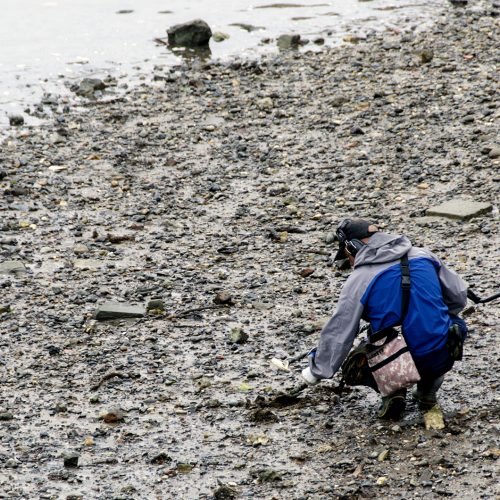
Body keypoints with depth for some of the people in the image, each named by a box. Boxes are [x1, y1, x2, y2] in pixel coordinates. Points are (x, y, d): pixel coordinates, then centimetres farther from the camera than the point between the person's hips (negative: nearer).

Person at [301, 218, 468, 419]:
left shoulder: (358, 281, -4)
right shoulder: (423, 256, 5)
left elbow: (338, 334, 1)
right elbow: (459, 295, 14)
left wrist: (317, 371, 17)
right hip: (444, 357, 2)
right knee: (456, 324, 35)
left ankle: (393, 391, 4)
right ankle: (427, 391, 21)